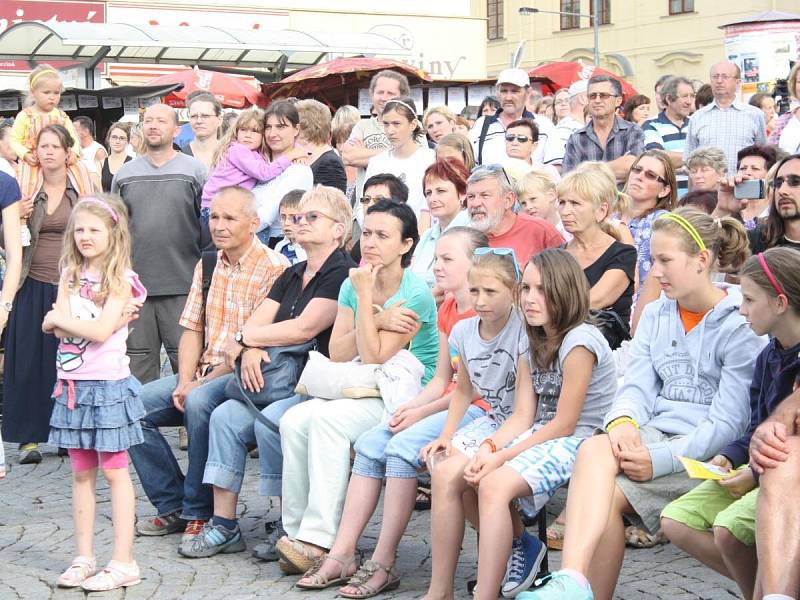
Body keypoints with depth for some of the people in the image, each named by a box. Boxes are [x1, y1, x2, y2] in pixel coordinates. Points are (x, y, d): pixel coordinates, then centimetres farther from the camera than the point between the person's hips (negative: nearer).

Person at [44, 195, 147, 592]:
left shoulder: (120, 280, -7)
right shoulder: (71, 275, 9)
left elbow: (101, 332, -18)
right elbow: (58, 328, -3)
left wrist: (58, 319, -7)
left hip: (107, 384, -6)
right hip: (73, 384, 6)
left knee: (114, 471, -1)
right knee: (81, 473, 11)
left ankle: (123, 563, 2)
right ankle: (84, 558, 18)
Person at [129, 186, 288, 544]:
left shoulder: (273, 269, -12)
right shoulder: (207, 265, 14)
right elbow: (192, 330, 13)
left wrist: (201, 384, -17)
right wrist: (184, 382, -5)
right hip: (202, 373, 8)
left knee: (200, 403, -35)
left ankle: (200, 513, -20)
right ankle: (172, 506, 1)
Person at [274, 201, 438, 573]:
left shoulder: (416, 294, -11)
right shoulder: (352, 284, 10)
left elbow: (374, 357, -16)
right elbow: (337, 353, 4)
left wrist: (366, 298, -13)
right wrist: (378, 319, -9)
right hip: (362, 390, 7)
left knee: (327, 419, -30)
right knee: (294, 420, -20)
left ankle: (320, 541, -30)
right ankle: (298, 530, -17)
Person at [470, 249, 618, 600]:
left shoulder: (579, 341, -15)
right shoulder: (534, 345, 11)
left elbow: (564, 425, -16)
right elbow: (522, 416, 4)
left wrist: (502, 457, -18)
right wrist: (489, 447, -16)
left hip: (578, 443, -9)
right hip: (541, 437, 9)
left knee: (495, 485, -31)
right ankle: (519, 545, 10)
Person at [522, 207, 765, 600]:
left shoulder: (741, 326, -6)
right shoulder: (655, 315, 15)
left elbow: (728, 422, -11)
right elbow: (637, 386, 6)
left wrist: (661, 460, -22)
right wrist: (623, 421, -17)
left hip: (707, 455, -4)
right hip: (654, 435, 4)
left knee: (608, 494, -29)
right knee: (594, 449, -31)